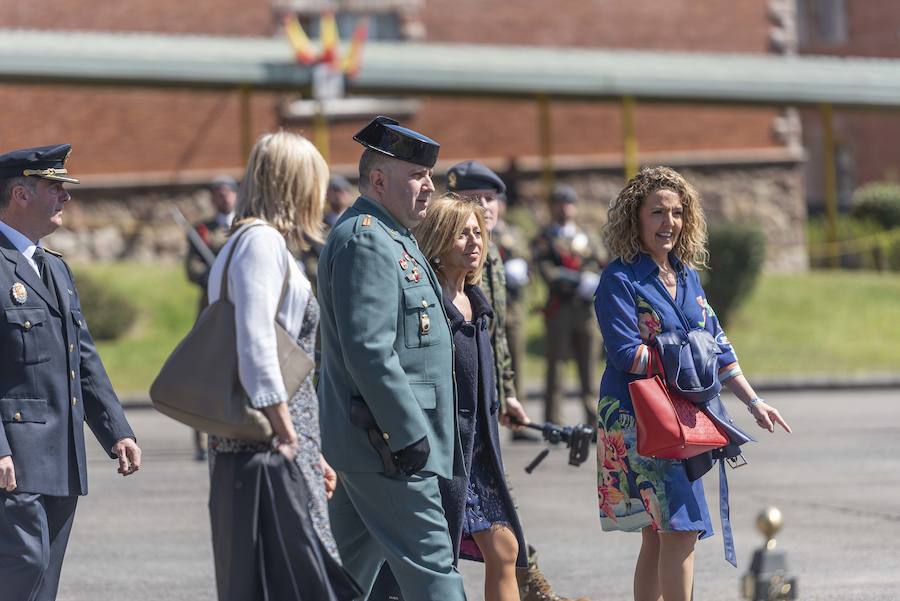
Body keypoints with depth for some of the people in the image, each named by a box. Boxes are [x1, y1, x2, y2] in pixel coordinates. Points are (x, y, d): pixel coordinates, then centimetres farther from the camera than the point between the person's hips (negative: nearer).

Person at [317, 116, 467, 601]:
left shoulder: (389, 238, 19)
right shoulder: (363, 241, -16)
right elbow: (369, 352, -23)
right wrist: (410, 434, -22)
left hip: (369, 442, 11)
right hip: (389, 441, -11)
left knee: (352, 562, 13)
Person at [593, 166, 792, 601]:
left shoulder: (687, 276, 14)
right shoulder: (620, 279, -9)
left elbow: (715, 345, 17)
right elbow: (626, 353, -17)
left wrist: (753, 401, 12)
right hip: (636, 418, -7)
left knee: (658, 536, 10)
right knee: (681, 529, -16)